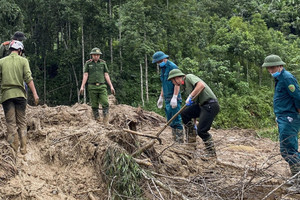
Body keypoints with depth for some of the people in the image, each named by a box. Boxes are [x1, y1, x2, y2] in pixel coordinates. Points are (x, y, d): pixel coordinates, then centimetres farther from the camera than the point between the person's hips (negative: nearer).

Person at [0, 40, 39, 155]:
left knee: (11, 123, 3)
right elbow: (28, 78, -7)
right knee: (22, 122, 9)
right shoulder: (23, 61, 2)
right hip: (20, 94, 0)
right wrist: (35, 94, -8)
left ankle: (14, 149, 0)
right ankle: (23, 148, 7)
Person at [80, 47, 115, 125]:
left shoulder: (103, 63, 11)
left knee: (105, 104, -11)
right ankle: (97, 120, 8)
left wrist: (111, 86, 5)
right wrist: (82, 86, -6)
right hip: (92, 87, -1)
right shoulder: (88, 63, 7)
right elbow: (85, 75, 3)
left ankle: (105, 121, -8)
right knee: (94, 105, 1)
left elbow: (106, 75, 11)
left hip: (102, 86, 1)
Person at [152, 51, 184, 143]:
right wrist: (161, 97, 24)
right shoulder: (163, 68, 17)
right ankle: (175, 140, 16)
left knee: (176, 121, -9)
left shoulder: (172, 67, -11)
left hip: (174, 98, -9)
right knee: (170, 121, 11)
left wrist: (174, 97, -24)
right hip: (167, 99, 9)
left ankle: (180, 141, -6)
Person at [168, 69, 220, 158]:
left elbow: (201, 85, -28)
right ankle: (191, 142, 11)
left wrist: (190, 97, -23)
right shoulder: (183, 86, 18)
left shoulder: (189, 77, -9)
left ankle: (212, 153, 4)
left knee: (201, 130, -11)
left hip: (210, 105, -9)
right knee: (185, 114, 2)